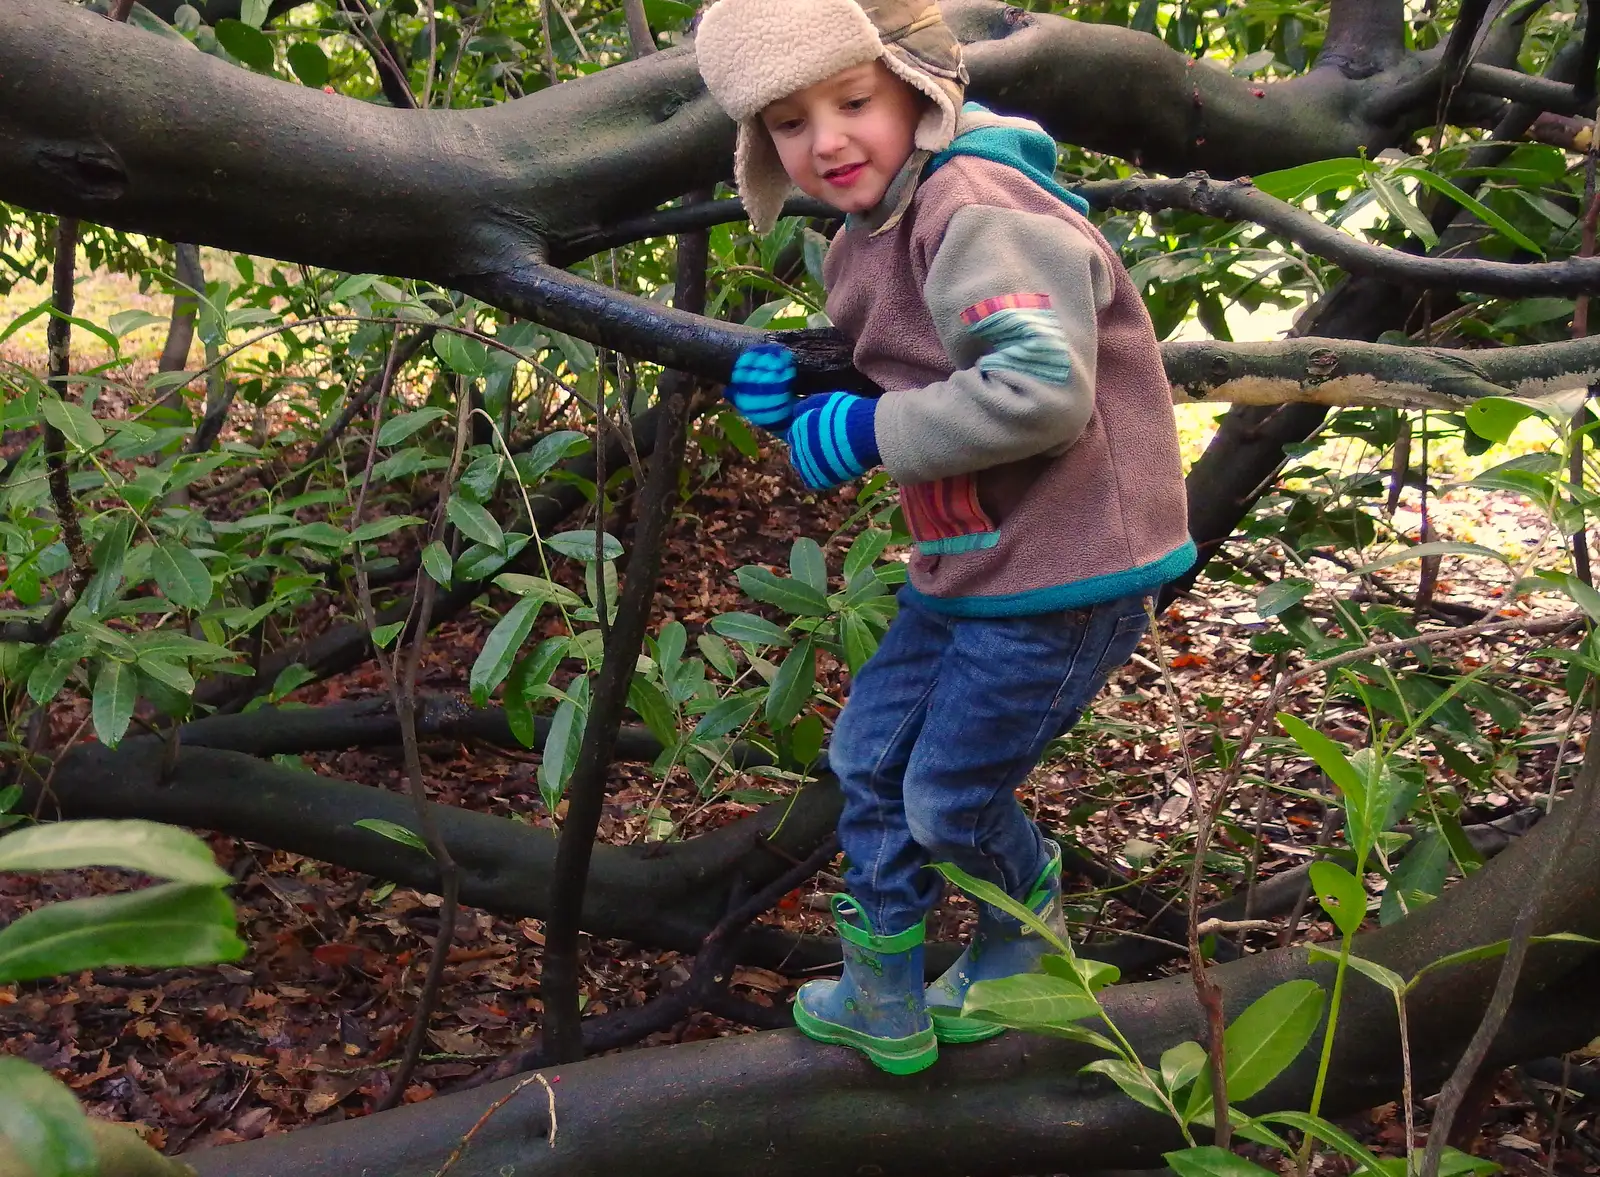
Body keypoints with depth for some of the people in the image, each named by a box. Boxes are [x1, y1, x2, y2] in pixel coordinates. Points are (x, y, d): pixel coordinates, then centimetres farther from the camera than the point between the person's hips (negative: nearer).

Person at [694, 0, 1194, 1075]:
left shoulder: (981, 210, -23)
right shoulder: (861, 246, 8)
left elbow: (1042, 391, -35)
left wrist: (862, 432, -25)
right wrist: (789, 403, -3)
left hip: (1062, 579, -9)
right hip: (967, 567, 9)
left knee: (949, 802, 5)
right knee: (867, 757, 15)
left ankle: (1027, 925, 40)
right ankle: (886, 1008, 33)